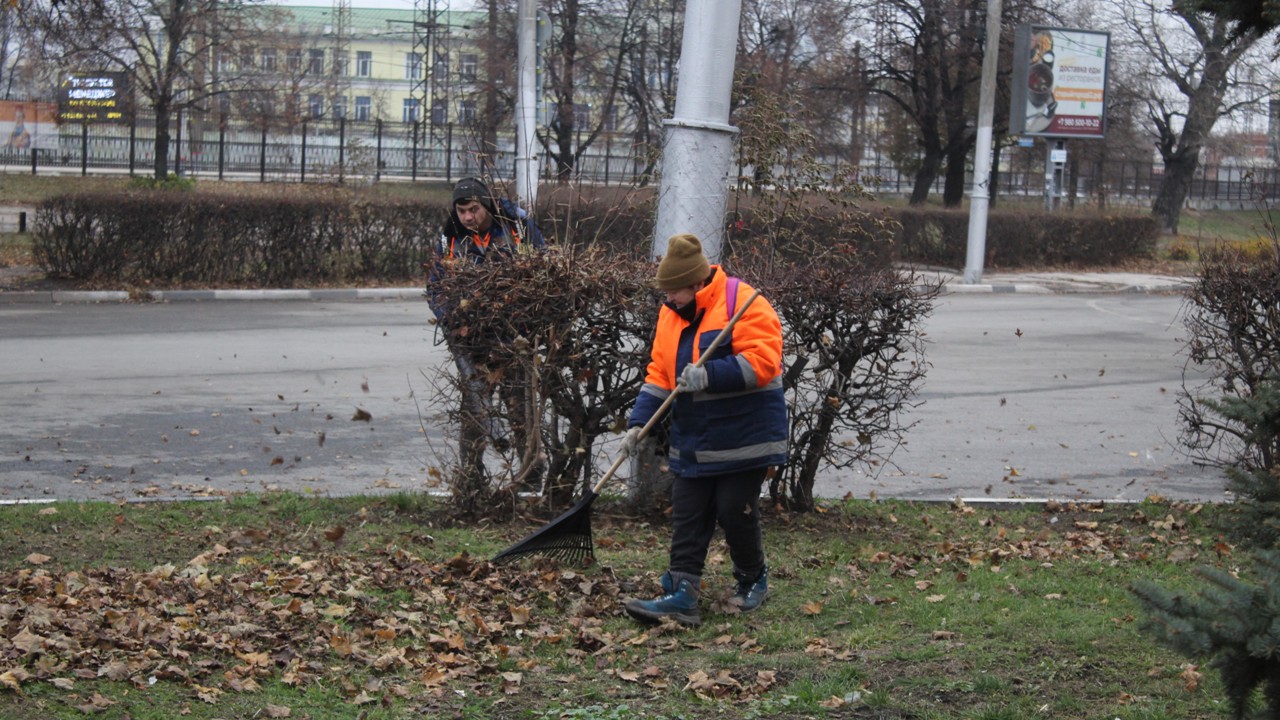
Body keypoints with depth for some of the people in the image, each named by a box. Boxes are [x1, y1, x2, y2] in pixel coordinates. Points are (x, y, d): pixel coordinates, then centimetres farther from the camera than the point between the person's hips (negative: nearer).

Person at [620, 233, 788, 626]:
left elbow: (763, 360, -24)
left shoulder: (742, 303, -14)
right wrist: (638, 422, 3)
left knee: (735, 512, 0)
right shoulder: (671, 314, 10)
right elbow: (659, 375, 13)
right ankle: (681, 595, 0)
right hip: (692, 443, 7)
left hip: (743, 440, -7)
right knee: (687, 518, 1)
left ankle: (753, 580, 24)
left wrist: (708, 375, -29)